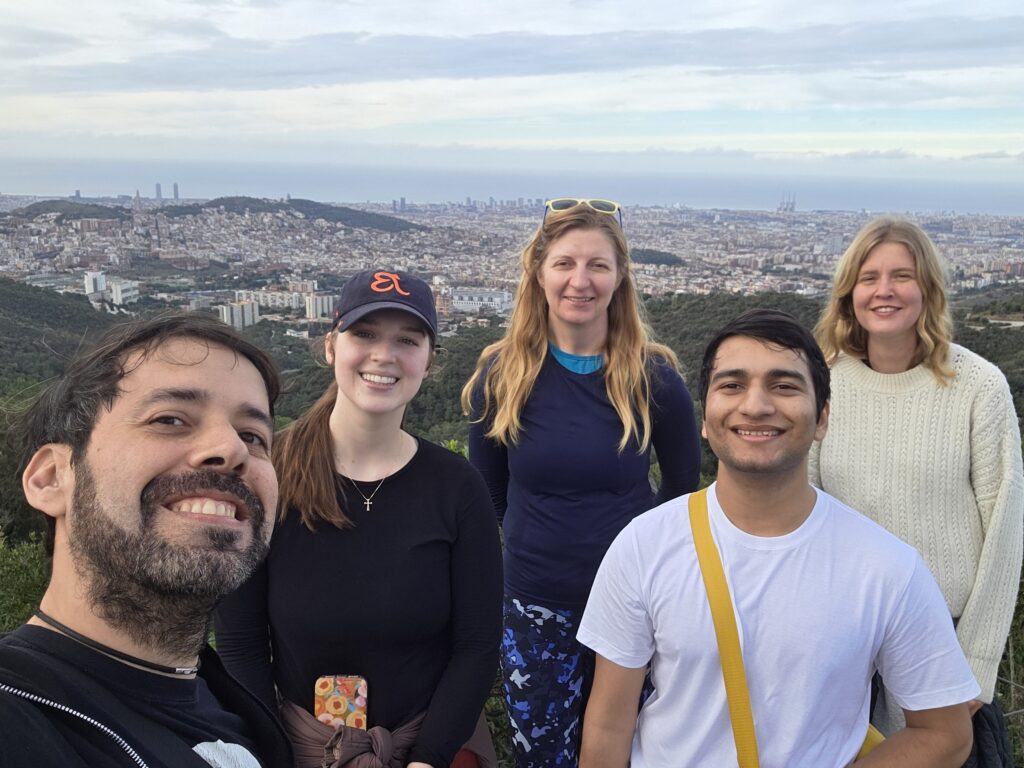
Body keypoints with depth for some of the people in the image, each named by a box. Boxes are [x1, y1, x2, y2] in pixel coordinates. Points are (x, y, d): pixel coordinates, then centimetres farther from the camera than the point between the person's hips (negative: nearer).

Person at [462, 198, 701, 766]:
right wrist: (545, 543, 5)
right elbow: (488, 495, 6)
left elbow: (684, 489, 5)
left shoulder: (655, 377, -9)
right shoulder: (501, 376, -7)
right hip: (537, 610, 1)